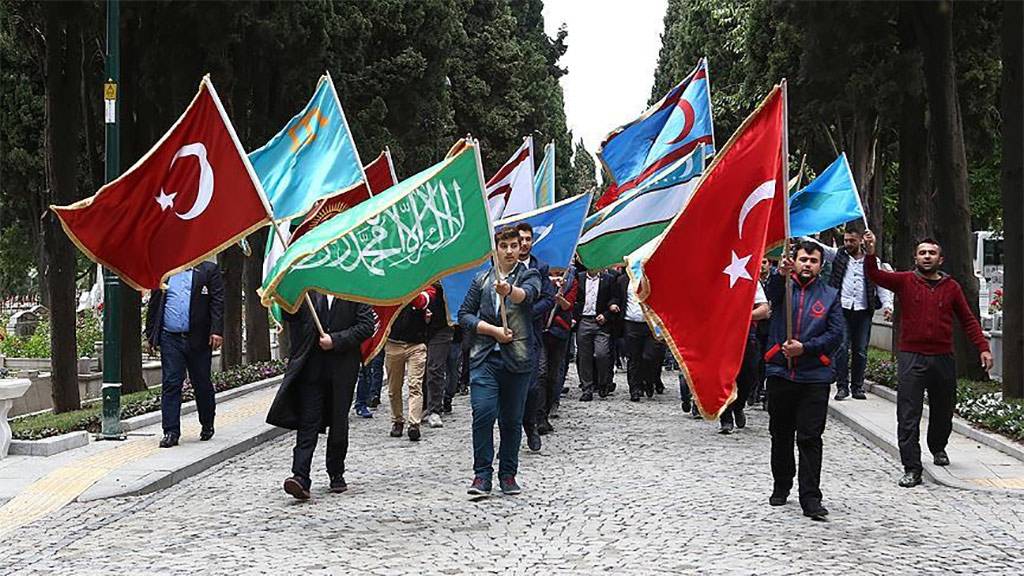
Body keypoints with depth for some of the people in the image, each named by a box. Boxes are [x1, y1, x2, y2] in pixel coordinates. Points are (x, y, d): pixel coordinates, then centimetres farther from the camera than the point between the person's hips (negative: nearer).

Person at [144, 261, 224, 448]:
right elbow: (153, 304, 15)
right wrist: (151, 334, 10)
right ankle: (171, 431, -1)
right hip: (170, 338, 2)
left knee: (202, 384, 9)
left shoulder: (209, 270, 4)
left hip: (198, 339, -1)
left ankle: (207, 425, 29)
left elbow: (218, 302, -3)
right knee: (170, 384, -3)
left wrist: (217, 330, -13)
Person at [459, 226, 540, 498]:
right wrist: (494, 330, -6)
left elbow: (529, 293, -19)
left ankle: (508, 474, 17)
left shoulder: (529, 275, 5)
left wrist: (510, 290, -42)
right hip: (484, 356, 1)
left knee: (512, 419, 5)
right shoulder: (481, 280, 12)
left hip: (517, 359, -1)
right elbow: (464, 315, 9)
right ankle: (482, 475, -5)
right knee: (483, 413, -12)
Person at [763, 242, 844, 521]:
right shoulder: (784, 286, 8)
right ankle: (781, 487, 27)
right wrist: (781, 274, -41)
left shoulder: (830, 295, 10)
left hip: (815, 377, -1)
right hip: (780, 372, 1)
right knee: (780, 435, 11)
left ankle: (811, 498, -2)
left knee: (810, 438, -4)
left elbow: (836, 334, 2)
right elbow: (771, 293, -18)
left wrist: (805, 347, -12)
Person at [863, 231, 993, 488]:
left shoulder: (951, 287, 7)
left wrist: (983, 348, 1)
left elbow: (968, 320, 10)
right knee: (908, 416, -7)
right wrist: (870, 253, -32)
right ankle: (912, 469, -4)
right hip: (911, 358, -2)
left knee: (943, 411, 17)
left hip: (943, 358, 3)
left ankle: (938, 448, 44)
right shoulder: (905, 281, 1)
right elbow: (874, 274, -13)